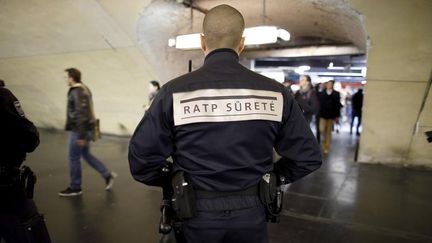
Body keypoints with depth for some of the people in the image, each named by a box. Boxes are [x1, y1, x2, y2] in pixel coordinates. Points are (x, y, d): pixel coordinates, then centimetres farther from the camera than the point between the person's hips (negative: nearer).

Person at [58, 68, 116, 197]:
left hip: (79, 130, -10)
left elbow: (81, 114, -23)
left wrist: (81, 135, -23)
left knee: (73, 158, 2)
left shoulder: (77, 92, -18)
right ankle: (108, 175, 20)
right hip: (86, 128, 10)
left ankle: (75, 188, 16)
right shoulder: (83, 89, 12)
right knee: (86, 154, 18)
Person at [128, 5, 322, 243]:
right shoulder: (275, 92, -8)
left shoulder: (174, 93, -14)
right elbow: (308, 156, -3)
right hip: (252, 213, 2)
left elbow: (142, 160, -12)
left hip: (198, 215, -1)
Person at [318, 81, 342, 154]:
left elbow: (338, 105, 0)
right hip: (323, 115, 0)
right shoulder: (321, 93, 0)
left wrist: (337, 116, -2)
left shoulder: (336, 94, -1)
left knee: (329, 131, 7)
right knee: (322, 130, -8)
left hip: (331, 116, 0)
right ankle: (325, 139, 25)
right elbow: (319, 104, 0)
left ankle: (327, 147, 16)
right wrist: (318, 114, -3)